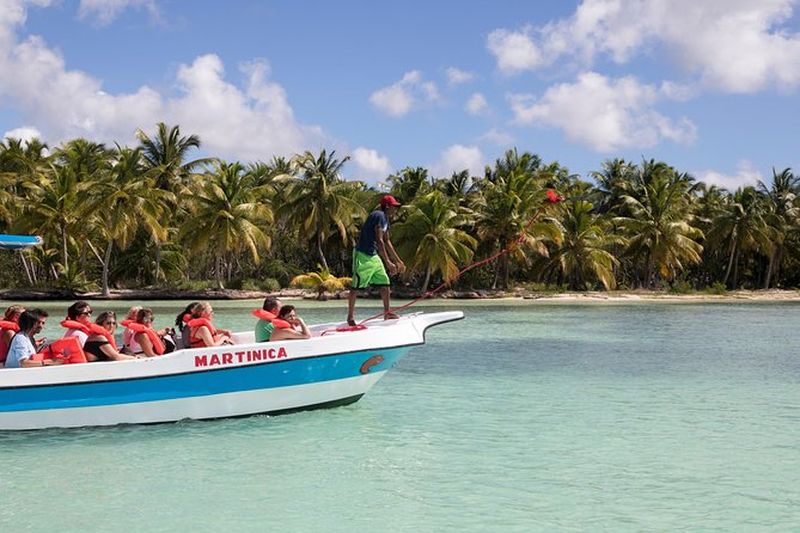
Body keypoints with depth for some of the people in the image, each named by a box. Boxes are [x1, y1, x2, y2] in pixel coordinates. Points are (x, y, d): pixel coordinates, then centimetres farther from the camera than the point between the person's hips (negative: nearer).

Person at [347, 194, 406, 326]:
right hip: (363, 256, -10)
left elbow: (387, 242, 22)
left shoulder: (386, 218, 14)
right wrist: (387, 262, -26)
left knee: (385, 283, 7)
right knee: (356, 286, -4)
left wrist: (398, 261, 23)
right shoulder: (379, 216, -16)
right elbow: (379, 241, -23)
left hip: (373, 256, 10)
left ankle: (387, 312, 14)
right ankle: (350, 316, 1)